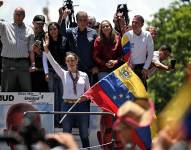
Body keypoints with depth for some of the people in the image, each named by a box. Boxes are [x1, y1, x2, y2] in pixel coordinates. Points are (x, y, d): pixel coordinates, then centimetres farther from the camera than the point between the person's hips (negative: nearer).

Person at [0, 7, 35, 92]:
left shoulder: (29, 31, 11)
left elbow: (31, 50, 9)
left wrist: (33, 64, -1)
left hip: (23, 63, 0)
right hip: (8, 63, 0)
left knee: (27, 89, -3)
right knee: (9, 90, 3)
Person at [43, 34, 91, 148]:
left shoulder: (84, 75, 6)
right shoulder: (63, 74, 5)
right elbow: (53, 63, -6)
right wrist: (46, 49, -18)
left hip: (82, 105, 0)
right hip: (67, 105, 0)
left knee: (84, 135, 4)